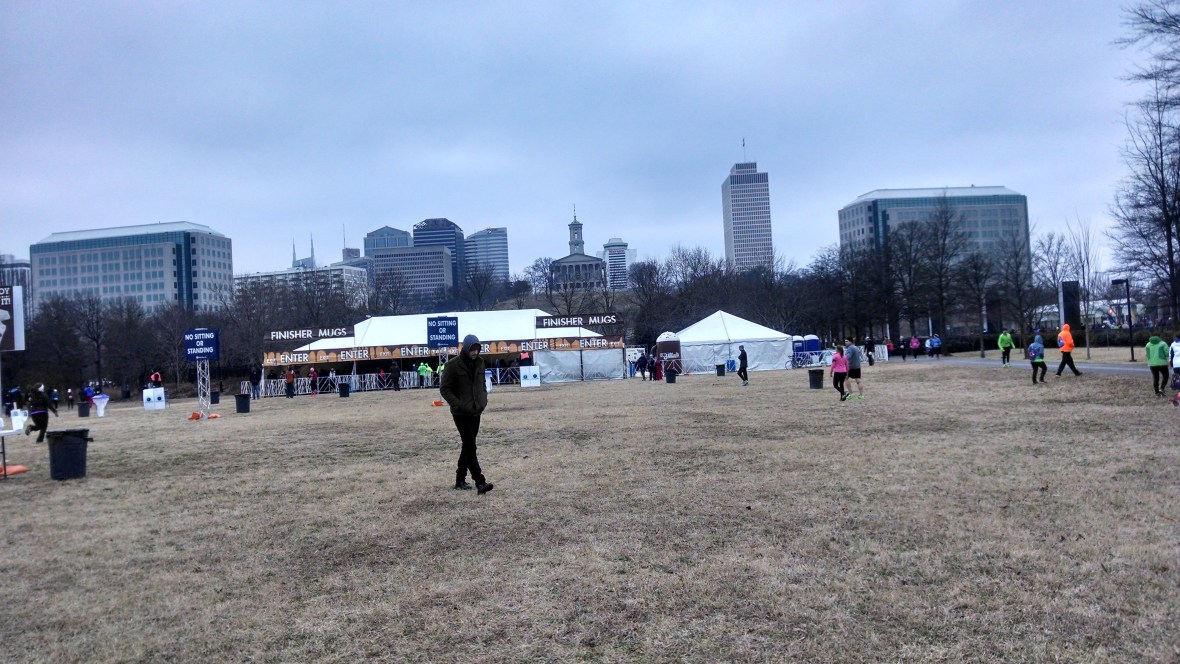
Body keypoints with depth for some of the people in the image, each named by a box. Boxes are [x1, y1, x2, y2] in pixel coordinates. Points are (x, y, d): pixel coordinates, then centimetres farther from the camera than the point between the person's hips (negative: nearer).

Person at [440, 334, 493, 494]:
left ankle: (460, 479, 24)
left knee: (468, 446, 13)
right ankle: (480, 482, -12)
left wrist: (483, 400, 4)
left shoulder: (479, 362, 5)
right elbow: (444, 389, -9)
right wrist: (459, 404, -17)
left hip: (476, 412, 6)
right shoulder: (454, 364, -12)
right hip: (461, 413, -6)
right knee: (470, 447, -10)